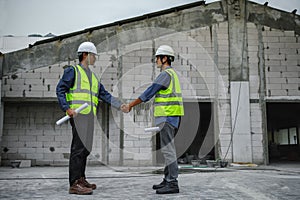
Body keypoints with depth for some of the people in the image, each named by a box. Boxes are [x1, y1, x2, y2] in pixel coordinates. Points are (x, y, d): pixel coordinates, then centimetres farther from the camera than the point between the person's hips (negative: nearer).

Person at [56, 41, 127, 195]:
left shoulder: (93, 76, 25)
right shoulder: (73, 70, 3)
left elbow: (104, 95, 19)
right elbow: (60, 89, -5)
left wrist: (119, 105, 7)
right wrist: (67, 108, -17)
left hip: (89, 115, 8)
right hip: (78, 114, -8)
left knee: (85, 148, 9)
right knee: (79, 147, -14)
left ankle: (80, 179, 18)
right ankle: (74, 184, -13)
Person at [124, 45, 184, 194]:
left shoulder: (165, 74, -12)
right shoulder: (172, 73, 21)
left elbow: (149, 93, -14)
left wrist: (131, 105, -5)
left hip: (167, 116, -10)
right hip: (170, 116, 10)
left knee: (168, 149, -9)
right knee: (168, 149, 12)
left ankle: (172, 184, -7)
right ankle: (168, 180, 19)